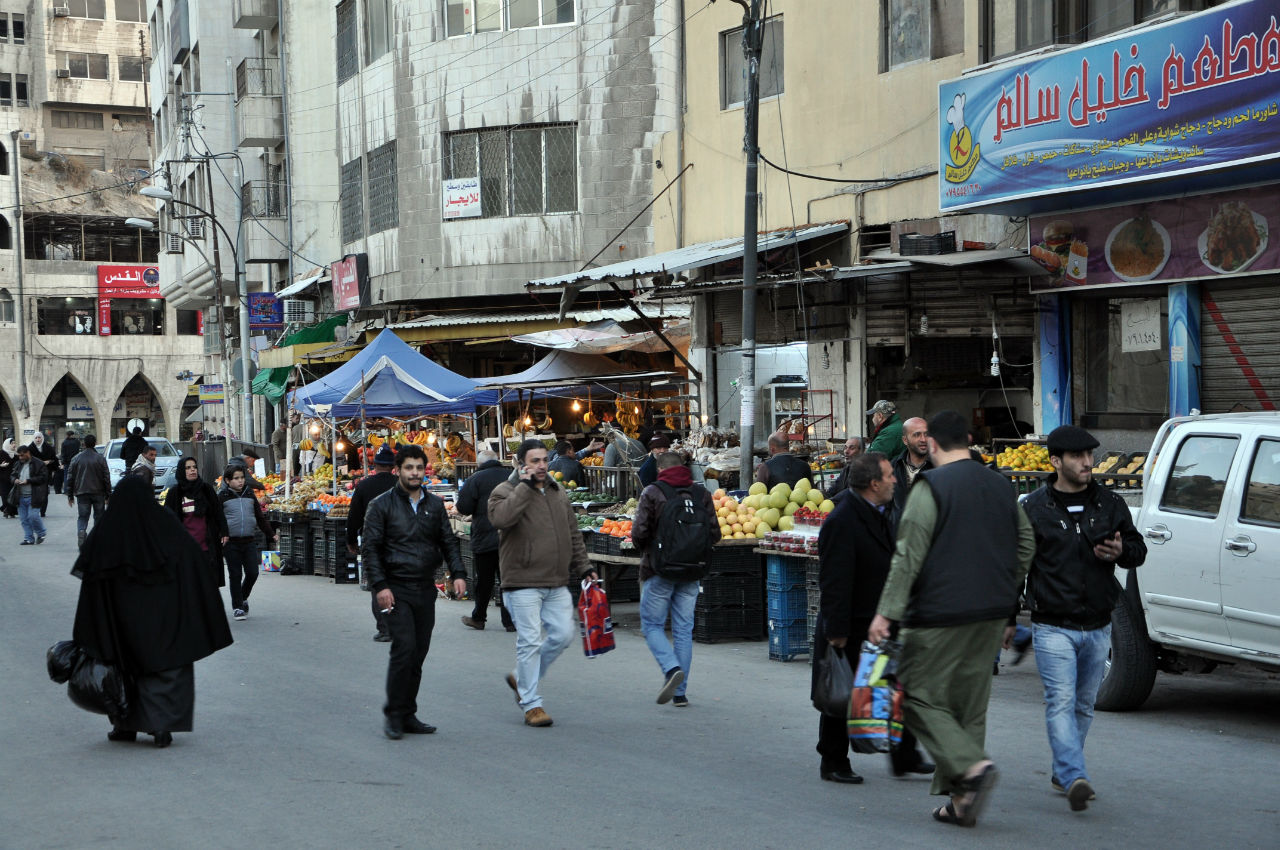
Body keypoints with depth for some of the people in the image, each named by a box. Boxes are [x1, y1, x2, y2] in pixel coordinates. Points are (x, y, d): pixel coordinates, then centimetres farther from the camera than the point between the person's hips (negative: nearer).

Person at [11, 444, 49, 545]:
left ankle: (41, 533, 13)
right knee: (24, 519, 7)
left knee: (33, 516, -11)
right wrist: (15, 480, -2)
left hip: (33, 497, -6)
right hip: (21, 496, 6)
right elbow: (12, 475, 23)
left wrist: (28, 481, -18)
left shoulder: (38, 464, -6)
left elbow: (43, 477, -12)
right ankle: (28, 539, 15)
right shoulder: (18, 464, 14)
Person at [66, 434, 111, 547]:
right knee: (99, 516, 10)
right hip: (98, 493, -1)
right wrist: (108, 495, 3)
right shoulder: (100, 459, -4)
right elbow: (106, 478, -3)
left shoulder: (76, 459, 2)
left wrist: (70, 495, 10)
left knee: (82, 517, 4)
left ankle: (81, 532, -23)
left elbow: (70, 478, 4)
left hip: (81, 493, 1)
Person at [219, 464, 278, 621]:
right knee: (235, 575, 0)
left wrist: (271, 534, 16)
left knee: (252, 573, -1)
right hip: (231, 542, -3)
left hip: (249, 541, 3)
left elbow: (260, 517, 18)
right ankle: (237, 607, 11)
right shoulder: (223, 496, 0)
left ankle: (243, 598, 25)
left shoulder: (249, 495, 11)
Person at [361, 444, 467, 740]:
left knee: (419, 653, 6)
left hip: (426, 590, 5)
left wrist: (458, 574, 0)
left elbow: (448, 542, 15)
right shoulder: (383, 505, -2)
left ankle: (408, 715, 14)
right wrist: (379, 585, -13)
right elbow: (369, 547, -4)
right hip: (396, 588, -5)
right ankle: (393, 714, -5)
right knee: (404, 647, -15)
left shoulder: (435, 505, 12)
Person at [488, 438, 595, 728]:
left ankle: (522, 678, 24)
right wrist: (525, 486, -22)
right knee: (530, 641, -6)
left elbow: (573, 533, 22)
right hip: (523, 584, -6)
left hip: (557, 584, 7)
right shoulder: (505, 491, -5)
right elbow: (500, 518, -28)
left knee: (563, 633, 5)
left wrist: (583, 566, 16)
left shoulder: (557, 492, 16)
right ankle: (531, 704, 3)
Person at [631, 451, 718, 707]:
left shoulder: (652, 492, -7)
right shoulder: (701, 494, 5)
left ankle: (671, 669, -17)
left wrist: (645, 550, 9)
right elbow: (714, 534, 3)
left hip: (659, 570, -4)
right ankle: (680, 692, 9)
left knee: (652, 624, 7)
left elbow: (639, 532, -12)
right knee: (683, 629, 8)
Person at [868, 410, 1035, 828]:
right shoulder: (1000, 486, 13)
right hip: (991, 615, 7)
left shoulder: (931, 486, -8)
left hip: (941, 614, -7)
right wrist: (1008, 608, 25)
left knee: (920, 695, 1)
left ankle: (971, 765, -18)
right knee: (970, 702, 11)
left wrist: (887, 612, -14)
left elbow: (909, 555, -14)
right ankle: (962, 800, 11)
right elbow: (1025, 547, 17)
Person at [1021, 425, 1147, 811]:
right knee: (1061, 702, -15)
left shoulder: (1110, 504, 8)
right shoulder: (1034, 508, -2)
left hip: (1098, 628, 4)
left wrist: (1121, 552, -9)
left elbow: (1138, 549, 16)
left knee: (1084, 705, 13)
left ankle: (1063, 771, 27)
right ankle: (1075, 778, -25)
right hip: (1053, 629, -4)